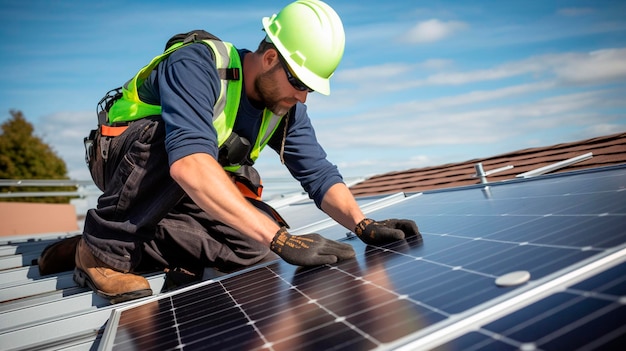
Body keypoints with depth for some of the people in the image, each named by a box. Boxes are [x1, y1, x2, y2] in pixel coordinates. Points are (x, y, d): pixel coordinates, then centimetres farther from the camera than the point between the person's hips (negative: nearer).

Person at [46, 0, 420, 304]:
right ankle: (105, 245, -17)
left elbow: (319, 174, -9)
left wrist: (363, 223, -28)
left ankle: (142, 246, -4)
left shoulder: (287, 108, -8)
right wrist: (280, 238, -51)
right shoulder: (196, 64, -30)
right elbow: (189, 162, -45)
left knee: (254, 244, -17)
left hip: (181, 194, 6)